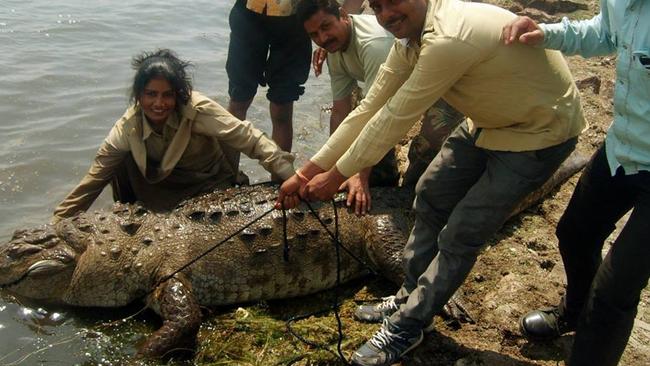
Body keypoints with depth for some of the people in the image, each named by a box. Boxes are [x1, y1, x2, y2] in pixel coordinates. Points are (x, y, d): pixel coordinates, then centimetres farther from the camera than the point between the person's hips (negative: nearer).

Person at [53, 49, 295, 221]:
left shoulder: (198, 109, -29)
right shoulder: (128, 127, -18)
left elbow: (249, 139, -28)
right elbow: (96, 176, -13)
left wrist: (292, 178, -36)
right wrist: (59, 222, -16)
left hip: (212, 184, -3)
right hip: (165, 184, 3)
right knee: (123, 162, -18)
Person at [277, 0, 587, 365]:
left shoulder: (447, 40, -34)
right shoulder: (409, 39, -5)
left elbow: (393, 119, -27)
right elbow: (369, 109, -4)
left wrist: (336, 176, -14)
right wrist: (307, 172, -4)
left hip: (539, 132, -8)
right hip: (489, 121, 9)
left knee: (460, 235, -5)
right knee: (430, 196, 13)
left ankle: (407, 326, 14)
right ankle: (412, 297, 30)